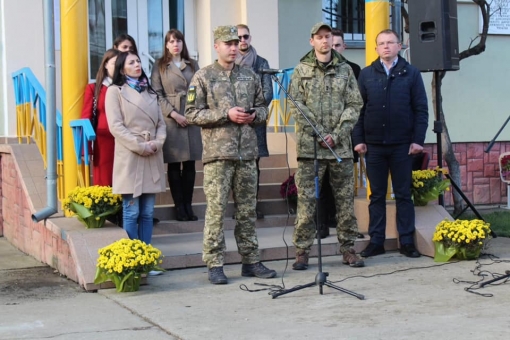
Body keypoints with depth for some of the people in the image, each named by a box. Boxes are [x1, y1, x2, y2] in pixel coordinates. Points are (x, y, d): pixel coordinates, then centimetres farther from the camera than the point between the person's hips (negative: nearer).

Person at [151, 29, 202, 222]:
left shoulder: (192, 65, 14)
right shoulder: (160, 66, 5)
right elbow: (157, 94, -2)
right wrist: (173, 113, -11)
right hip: (170, 119, -3)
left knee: (190, 165, 3)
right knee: (174, 165, 0)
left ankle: (188, 205, 11)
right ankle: (179, 206, 6)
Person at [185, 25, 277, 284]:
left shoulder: (250, 76, 13)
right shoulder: (203, 77, 0)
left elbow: (262, 106, 20)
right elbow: (192, 113, -5)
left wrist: (255, 115, -4)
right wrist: (226, 114, -15)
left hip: (247, 152, 4)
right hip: (217, 153, -4)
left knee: (247, 209, 9)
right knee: (216, 209, -4)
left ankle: (250, 261, 18)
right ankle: (214, 264, 4)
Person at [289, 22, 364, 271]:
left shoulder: (345, 70, 9)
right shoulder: (301, 71, 4)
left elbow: (354, 105, 4)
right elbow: (297, 107, -2)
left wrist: (337, 134, -9)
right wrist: (320, 134, -11)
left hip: (341, 146, 2)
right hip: (309, 146, -2)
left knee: (345, 199, 7)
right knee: (306, 200, -2)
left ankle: (347, 248, 17)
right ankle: (302, 251, 5)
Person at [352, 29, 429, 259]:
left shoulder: (411, 73, 3)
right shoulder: (366, 74, 7)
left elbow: (421, 109, 1)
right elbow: (358, 109, 5)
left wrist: (418, 140, -6)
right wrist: (358, 139, -2)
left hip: (402, 145, -1)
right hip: (373, 145, 1)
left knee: (403, 194, 5)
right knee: (377, 195, 7)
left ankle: (407, 242, 11)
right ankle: (376, 241, 13)